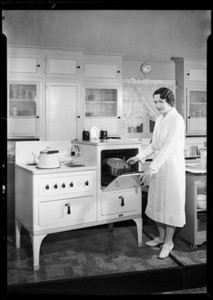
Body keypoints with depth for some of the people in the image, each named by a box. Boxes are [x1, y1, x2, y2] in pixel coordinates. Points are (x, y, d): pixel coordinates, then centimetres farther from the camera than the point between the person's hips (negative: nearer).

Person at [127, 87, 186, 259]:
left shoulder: (176, 119, -14)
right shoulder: (160, 120, 11)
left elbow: (168, 147, -23)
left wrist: (151, 169, -27)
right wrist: (139, 157, 9)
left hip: (172, 166, -8)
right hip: (158, 166, 8)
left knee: (170, 203, 4)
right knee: (157, 203, 14)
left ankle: (168, 242, 19)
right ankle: (161, 236, 32)